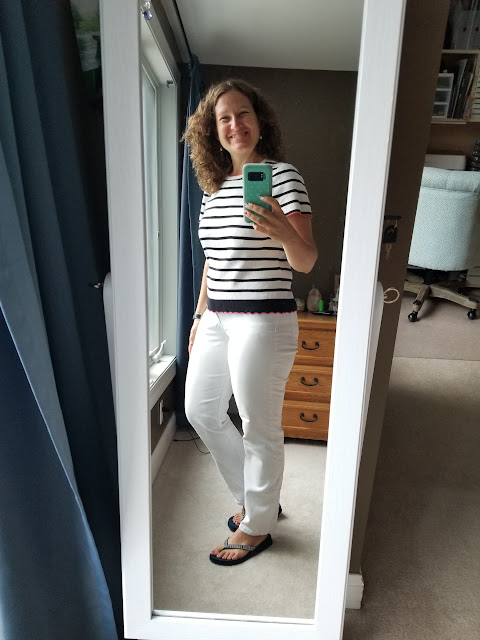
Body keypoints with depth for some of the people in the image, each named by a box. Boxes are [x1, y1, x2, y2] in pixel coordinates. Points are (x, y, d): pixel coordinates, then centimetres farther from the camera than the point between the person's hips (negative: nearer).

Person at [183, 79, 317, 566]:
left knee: (259, 429, 5)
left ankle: (257, 525, 31)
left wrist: (284, 233, -35)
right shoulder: (213, 186, 14)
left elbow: (306, 261, -14)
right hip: (216, 318, 8)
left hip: (263, 320, -8)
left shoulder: (282, 175, -6)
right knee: (201, 411, 16)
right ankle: (254, 496, 38)